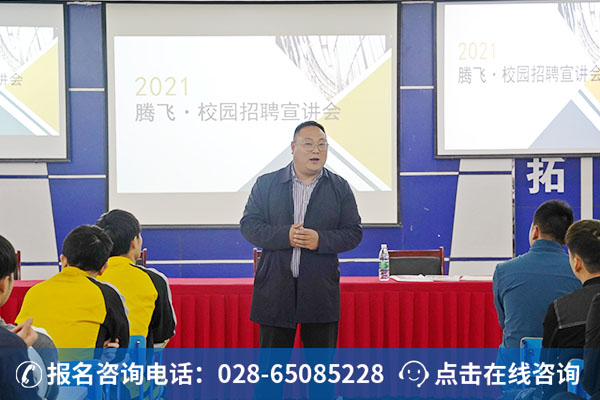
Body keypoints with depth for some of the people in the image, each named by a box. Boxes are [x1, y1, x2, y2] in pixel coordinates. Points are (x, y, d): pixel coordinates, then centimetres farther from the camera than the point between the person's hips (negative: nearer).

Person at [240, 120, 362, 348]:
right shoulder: (266, 184, 5)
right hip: (276, 290, 0)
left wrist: (320, 240, -15)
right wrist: (284, 236, -17)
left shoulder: (340, 188, 7)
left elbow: (354, 233, 3)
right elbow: (249, 225, -1)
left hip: (321, 291, 1)